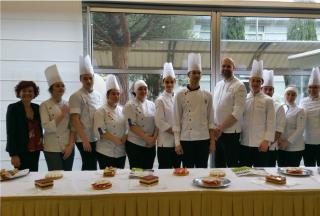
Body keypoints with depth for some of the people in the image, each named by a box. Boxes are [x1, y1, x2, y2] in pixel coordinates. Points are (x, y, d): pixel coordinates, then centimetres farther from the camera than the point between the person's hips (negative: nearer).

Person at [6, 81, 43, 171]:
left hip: (35, 150, 5)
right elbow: (10, 132, -11)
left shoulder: (36, 107, 7)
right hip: (21, 151, -5)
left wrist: (41, 138, 4)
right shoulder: (13, 108, -7)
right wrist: (13, 154, -15)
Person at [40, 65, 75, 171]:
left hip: (68, 147, 4)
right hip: (52, 149, -4)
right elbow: (47, 127, -16)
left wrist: (71, 145, -8)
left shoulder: (68, 105, 6)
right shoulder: (45, 105, -5)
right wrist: (62, 115, -14)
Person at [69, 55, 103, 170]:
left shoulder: (98, 95, 9)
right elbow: (75, 120, -16)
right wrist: (85, 140, -20)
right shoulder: (76, 96, -11)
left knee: (89, 167, 16)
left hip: (97, 138, 6)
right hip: (85, 140, -6)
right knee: (90, 168, 1)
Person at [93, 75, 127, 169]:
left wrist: (124, 139, -8)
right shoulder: (101, 111, -6)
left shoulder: (122, 110, 10)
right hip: (105, 152, -5)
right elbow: (100, 131, -15)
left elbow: (127, 128, 10)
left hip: (121, 152, 5)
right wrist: (116, 139, -20)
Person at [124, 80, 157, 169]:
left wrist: (154, 137, -9)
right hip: (135, 145, -5)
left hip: (151, 145, 5)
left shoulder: (151, 104, 9)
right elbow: (132, 125, -15)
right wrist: (146, 137, -20)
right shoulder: (130, 105, -7)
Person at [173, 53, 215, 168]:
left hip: (203, 140, 2)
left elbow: (210, 120, 6)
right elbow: (176, 121, -3)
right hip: (186, 140, -2)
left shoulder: (207, 95, 4)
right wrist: (177, 143, -6)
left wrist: (212, 141, 3)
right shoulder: (180, 95, -2)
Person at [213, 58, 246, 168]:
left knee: (232, 165, 4)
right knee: (218, 164, 16)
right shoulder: (218, 85, 12)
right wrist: (214, 127, 1)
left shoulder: (239, 86, -9)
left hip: (230, 132, -6)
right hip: (217, 132, 6)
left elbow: (237, 112, -16)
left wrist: (221, 127, -17)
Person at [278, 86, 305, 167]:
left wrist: (288, 142, -15)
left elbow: (300, 129, -9)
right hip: (281, 147, 3)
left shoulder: (299, 111, -2)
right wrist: (278, 139, -9)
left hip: (295, 148, -3)